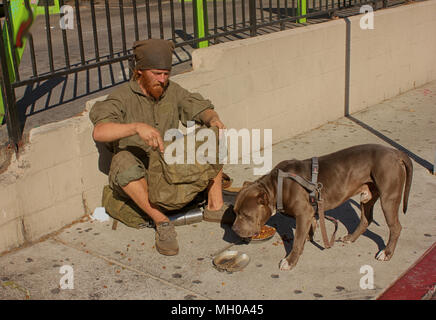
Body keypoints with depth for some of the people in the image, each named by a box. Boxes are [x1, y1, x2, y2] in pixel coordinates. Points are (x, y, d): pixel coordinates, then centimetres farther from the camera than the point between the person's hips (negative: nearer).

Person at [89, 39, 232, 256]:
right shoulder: (123, 97, -14)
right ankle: (161, 222, -28)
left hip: (173, 171, 5)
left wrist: (213, 119, -17)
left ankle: (215, 206, -9)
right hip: (137, 181, -4)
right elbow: (99, 132, -29)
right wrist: (137, 127, -45)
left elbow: (201, 108, 8)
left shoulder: (172, 90, 2)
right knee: (124, 161, -38)